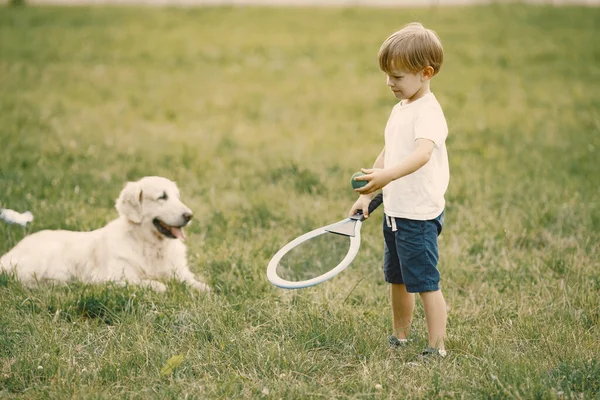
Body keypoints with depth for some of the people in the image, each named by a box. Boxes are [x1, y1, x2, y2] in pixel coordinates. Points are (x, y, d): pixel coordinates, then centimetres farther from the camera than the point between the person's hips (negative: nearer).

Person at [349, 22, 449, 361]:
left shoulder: (428, 111, -18)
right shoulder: (400, 109, 12)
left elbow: (422, 153, -36)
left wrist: (387, 175, -50)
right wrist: (367, 194, 18)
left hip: (420, 214, -9)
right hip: (395, 211, 9)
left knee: (424, 282, -5)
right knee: (397, 279, 17)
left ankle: (437, 347, 4)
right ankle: (400, 339, 30)